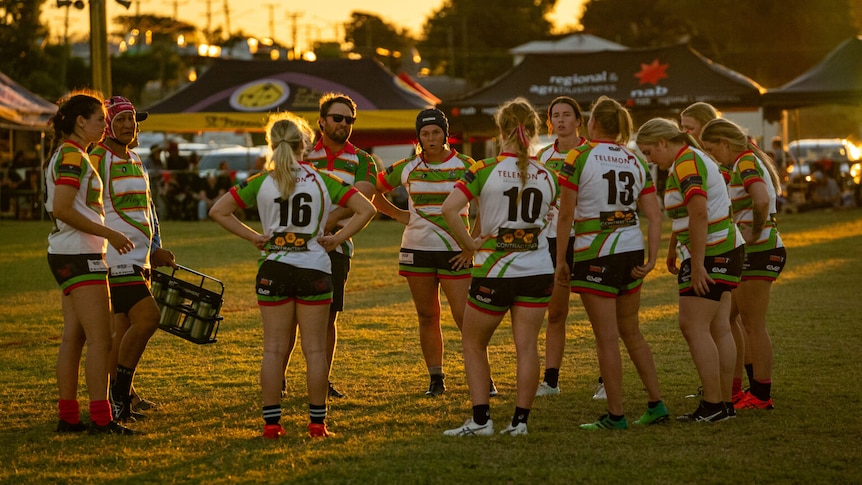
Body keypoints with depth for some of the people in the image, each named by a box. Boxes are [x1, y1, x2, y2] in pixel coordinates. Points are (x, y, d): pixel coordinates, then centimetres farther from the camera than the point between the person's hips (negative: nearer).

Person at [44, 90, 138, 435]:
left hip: (68, 255, 10)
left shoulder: (70, 154, 17)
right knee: (100, 339, -10)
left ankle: (68, 417, 12)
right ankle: (101, 419, -12)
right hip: (79, 255, -10)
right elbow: (62, 209, -22)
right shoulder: (72, 156, -14)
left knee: (73, 338, 10)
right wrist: (109, 234, -18)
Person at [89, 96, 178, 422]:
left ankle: (120, 400, 11)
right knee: (147, 318, -16)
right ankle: (118, 394, -7)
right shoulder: (98, 159, -9)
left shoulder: (135, 161, 18)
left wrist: (156, 251, 22)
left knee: (125, 328, 8)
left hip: (139, 259, 9)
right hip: (116, 258, -9)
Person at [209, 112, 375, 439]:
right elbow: (366, 209, -2)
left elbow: (218, 211, -1)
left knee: (274, 349, 5)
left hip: (274, 269, 0)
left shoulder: (260, 182, 0)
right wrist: (337, 238, 1)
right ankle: (317, 422, 7)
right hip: (315, 269, 0)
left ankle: (271, 422, 4)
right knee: (315, 349, 5)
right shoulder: (322, 181, 0)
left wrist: (252, 237, 2)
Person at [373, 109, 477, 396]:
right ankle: (436, 379, 12)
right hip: (417, 250, 3)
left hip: (454, 252, -3)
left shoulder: (464, 166, -1)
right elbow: (373, 192, 18)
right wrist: (397, 214, 6)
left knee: (464, 316, -9)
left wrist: (471, 246, -5)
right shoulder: (407, 168, 5)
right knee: (427, 317, 5)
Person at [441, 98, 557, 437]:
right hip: (537, 269, 3)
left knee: (473, 344, 11)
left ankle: (481, 420, 4)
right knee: (527, 347, 4)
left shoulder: (485, 171, -10)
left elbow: (449, 208, -20)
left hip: (493, 271, -3)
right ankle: (520, 420, 3)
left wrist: (468, 243, -10)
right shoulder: (546, 176, 1)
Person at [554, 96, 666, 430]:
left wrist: (560, 261, -3)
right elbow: (654, 217, 2)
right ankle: (656, 404, 19)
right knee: (631, 332, 19)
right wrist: (651, 260, 1)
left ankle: (615, 415, 4)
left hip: (595, 256, -6)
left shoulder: (579, 157, -9)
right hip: (632, 252, 6)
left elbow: (565, 215, -10)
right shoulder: (636, 161, 7)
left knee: (607, 339, 0)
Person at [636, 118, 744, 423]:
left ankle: (712, 405, -12)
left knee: (694, 327, -10)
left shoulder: (686, 163, -14)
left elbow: (699, 214, -24)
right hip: (725, 249, 10)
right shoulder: (695, 159, 18)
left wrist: (696, 265, -24)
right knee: (719, 329, 9)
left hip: (709, 254, -10)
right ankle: (725, 403, 10)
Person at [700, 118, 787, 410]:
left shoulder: (745, 164, -15)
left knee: (753, 325, -4)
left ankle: (761, 396, 2)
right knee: (725, 318, 15)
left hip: (759, 251, -10)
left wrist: (756, 232, -20)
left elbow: (762, 201, -33)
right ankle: (734, 389, 21)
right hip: (748, 253, 10)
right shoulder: (747, 163, 16)